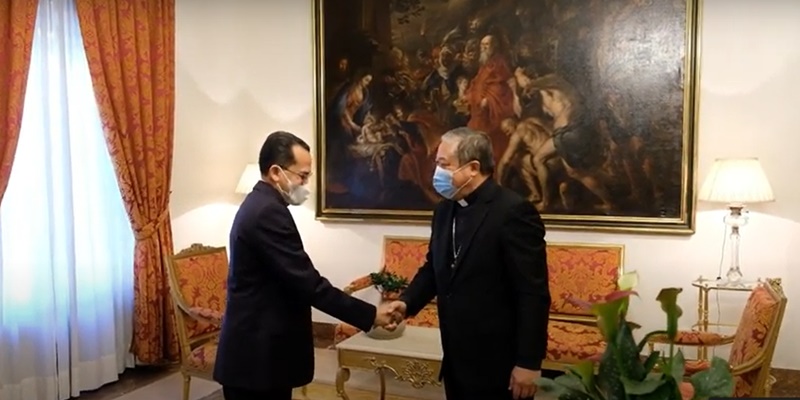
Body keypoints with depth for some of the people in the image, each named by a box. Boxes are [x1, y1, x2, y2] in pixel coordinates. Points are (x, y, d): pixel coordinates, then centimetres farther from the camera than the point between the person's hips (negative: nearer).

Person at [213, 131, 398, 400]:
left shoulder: (259, 204, 11)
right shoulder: (268, 212, -21)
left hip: (257, 347, 10)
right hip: (257, 355, -10)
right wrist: (369, 315, -18)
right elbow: (307, 283, -24)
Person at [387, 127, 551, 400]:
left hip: (499, 365, -7)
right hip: (457, 359, 7)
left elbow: (534, 293, -18)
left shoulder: (514, 211, -17)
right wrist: (407, 302, -3)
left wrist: (528, 362, -17)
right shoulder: (445, 210, 7)